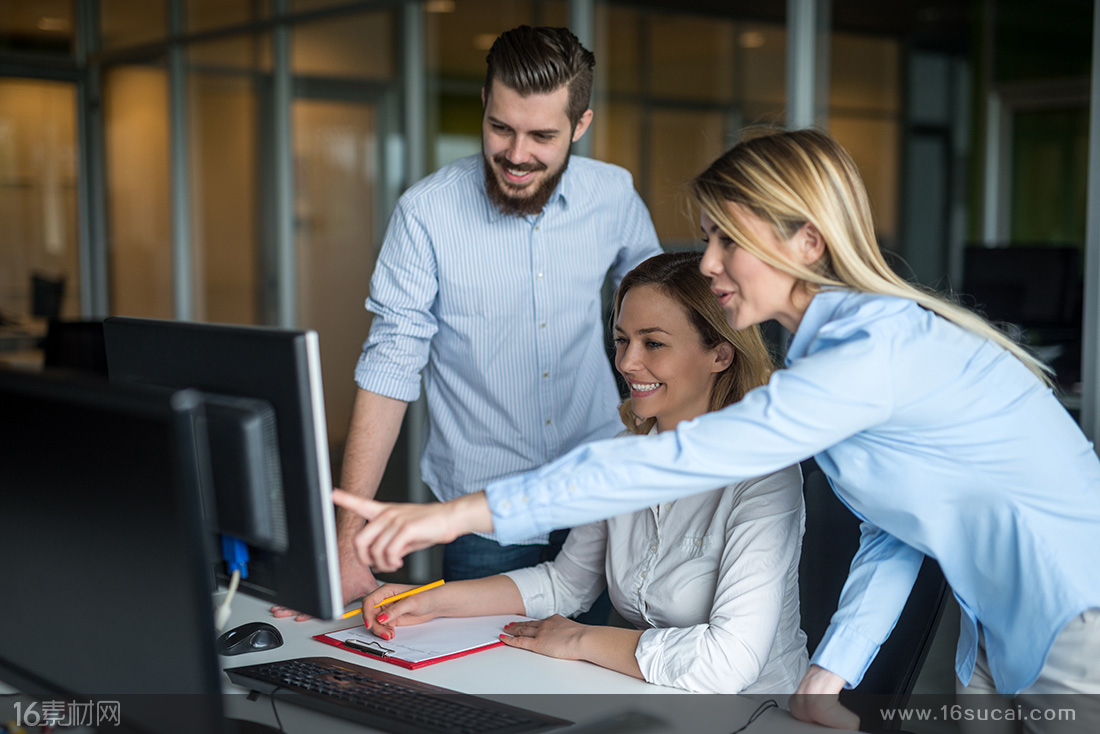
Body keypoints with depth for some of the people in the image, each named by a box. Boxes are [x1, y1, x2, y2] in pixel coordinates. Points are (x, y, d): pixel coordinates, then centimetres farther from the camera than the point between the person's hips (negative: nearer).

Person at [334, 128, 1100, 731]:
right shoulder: (829, 343, 4)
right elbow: (893, 533, 6)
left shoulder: (878, 347, -28)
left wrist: (469, 510, -33)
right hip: (1001, 633, 8)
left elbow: (686, 458, -34)